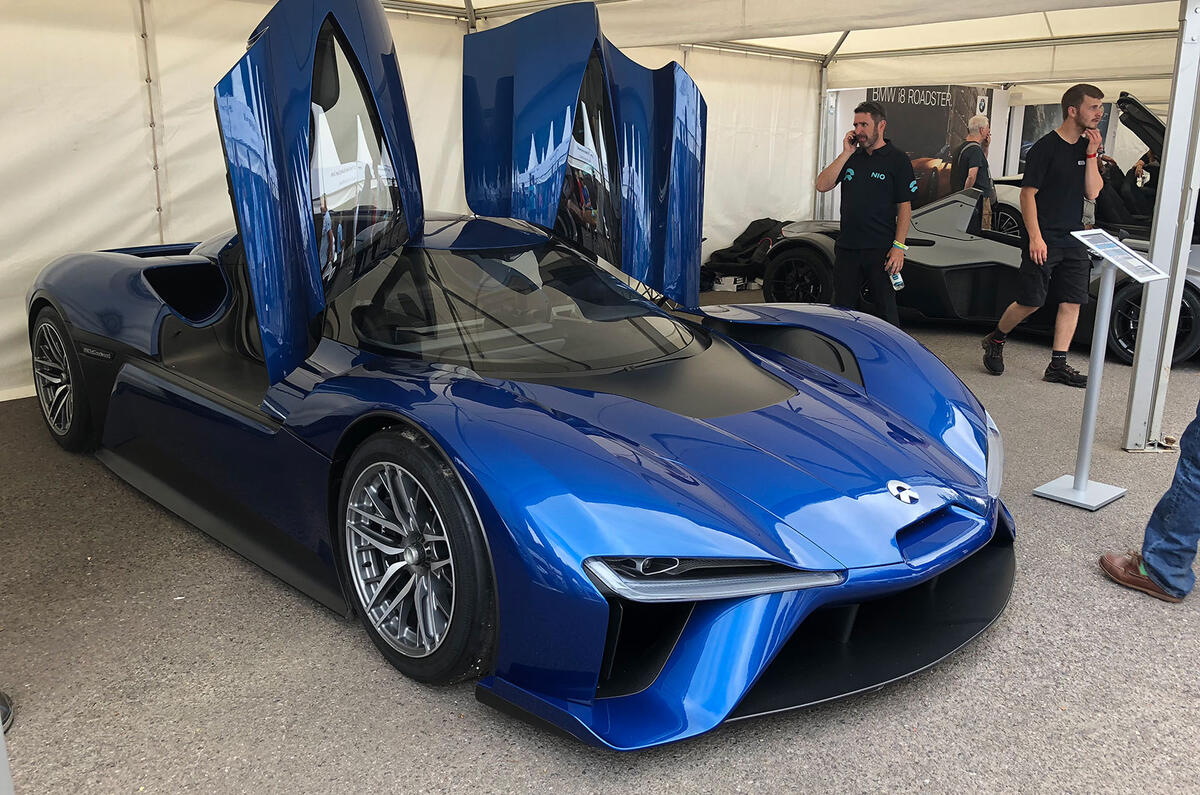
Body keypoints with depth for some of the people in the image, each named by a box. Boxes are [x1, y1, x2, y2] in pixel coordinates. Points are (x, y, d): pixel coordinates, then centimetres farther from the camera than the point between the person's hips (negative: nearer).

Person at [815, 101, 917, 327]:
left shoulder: (898, 160, -2)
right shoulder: (852, 157, 13)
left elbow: (905, 207, -5)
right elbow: (822, 185, 1)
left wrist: (899, 247, -13)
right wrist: (846, 154, -4)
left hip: (881, 249, -5)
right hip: (847, 247, 5)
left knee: (886, 310, 2)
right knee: (842, 307, 10)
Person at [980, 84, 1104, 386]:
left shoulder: (1086, 147, 11)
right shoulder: (1046, 147, -8)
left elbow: (1092, 193, 6)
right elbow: (1027, 194, -11)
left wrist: (1091, 155, -4)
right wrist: (1035, 237, -18)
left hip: (1075, 239, 7)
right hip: (1044, 239, -7)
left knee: (1072, 302, 2)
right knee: (1031, 302, -4)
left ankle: (1058, 365, 7)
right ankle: (995, 341, 20)